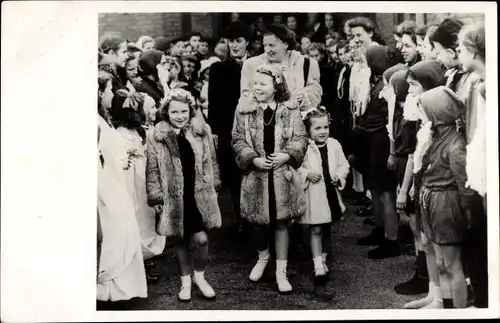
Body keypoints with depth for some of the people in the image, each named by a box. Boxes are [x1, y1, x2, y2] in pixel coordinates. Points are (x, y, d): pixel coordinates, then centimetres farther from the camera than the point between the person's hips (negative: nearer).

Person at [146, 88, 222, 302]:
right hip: (173, 198, -1)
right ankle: (185, 281, 29)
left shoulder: (202, 130, 0)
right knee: (181, 242, 11)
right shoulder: (157, 136, -7)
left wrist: (214, 187, 9)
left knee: (201, 239, -1)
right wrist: (155, 197, -5)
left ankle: (200, 276, 24)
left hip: (200, 196, 1)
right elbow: (152, 170, -3)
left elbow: (211, 162, 9)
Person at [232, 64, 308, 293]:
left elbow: (301, 138, 0)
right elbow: (237, 140, -2)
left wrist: (286, 155, -15)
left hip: (282, 173, 0)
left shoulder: (290, 109, -3)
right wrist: (254, 159, -15)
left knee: (281, 222, 6)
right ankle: (263, 256, 41)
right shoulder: (244, 109, -4)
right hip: (255, 173, 1)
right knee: (257, 220, 12)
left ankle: (281, 271, 17)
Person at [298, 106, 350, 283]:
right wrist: (307, 174, -21)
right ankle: (318, 266, 2)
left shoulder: (334, 144, 0)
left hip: (331, 192, 4)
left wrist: (339, 175, -10)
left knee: (326, 229, 17)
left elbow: (344, 164, 7)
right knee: (316, 230, -2)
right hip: (313, 194, -4)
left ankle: (323, 258, 34)